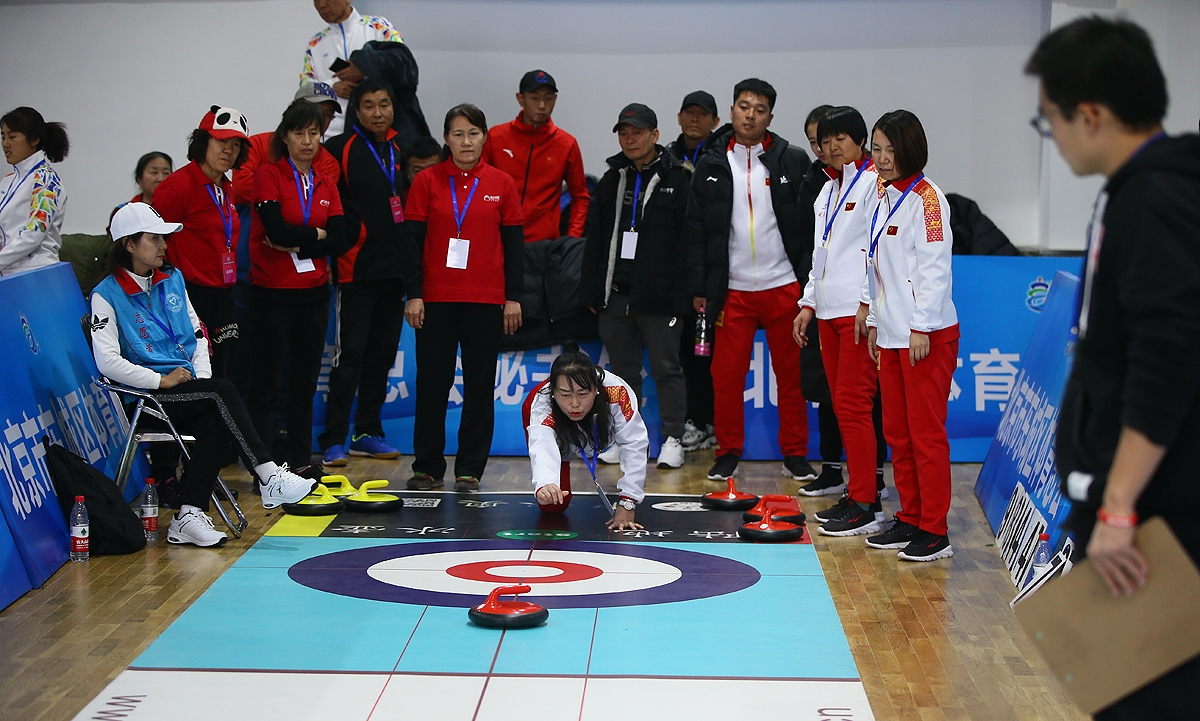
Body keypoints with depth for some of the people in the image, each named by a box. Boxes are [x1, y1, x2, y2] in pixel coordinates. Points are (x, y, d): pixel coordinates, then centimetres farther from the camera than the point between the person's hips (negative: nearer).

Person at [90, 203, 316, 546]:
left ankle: (188, 517, -24)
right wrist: (162, 380, -16)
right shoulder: (107, 295, -4)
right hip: (149, 400, -5)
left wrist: (202, 376, 2)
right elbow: (107, 361, -13)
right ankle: (268, 476, -29)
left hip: (190, 388, 5)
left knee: (214, 424, -28)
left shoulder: (172, 279, 15)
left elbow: (197, 334, 20)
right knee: (223, 392, -29)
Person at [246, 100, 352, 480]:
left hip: (313, 293, 5)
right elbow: (276, 230, -18)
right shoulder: (269, 176, -4)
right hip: (272, 294, -5)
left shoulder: (326, 184, 11)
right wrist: (317, 234, -5)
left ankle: (302, 461, 17)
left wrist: (297, 245, -13)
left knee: (304, 382, 10)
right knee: (266, 383, -2)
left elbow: (340, 242, -1)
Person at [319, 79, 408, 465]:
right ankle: (333, 440, -2)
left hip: (395, 269, 6)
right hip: (356, 269, -6)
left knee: (383, 354, 11)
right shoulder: (341, 149, -3)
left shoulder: (402, 149, 13)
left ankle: (368, 433, 21)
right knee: (350, 355, -7)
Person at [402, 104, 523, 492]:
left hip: (486, 300, 1)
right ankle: (428, 466, 16)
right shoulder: (427, 182, 2)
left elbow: (514, 243, 6)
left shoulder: (502, 184, 5)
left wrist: (513, 297, 2)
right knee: (431, 383, 4)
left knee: (480, 385, 3)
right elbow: (412, 240, 1)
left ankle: (470, 470, 11)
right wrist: (413, 294, -5)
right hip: (436, 299, -1)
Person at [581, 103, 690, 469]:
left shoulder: (678, 180, -1)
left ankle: (672, 440, 6)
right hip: (615, 293, 5)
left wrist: (682, 292, -11)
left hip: (658, 296, -5)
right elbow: (595, 240, 16)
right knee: (623, 370, 11)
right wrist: (593, 291, 9)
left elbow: (688, 240, -5)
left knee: (666, 368, -1)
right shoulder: (611, 182, 14)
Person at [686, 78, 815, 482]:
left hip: (784, 286, -1)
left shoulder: (791, 161, 2)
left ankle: (795, 455, 15)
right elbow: (696, 229, 6)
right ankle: (728, 453, 16)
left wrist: (809, 280, -5)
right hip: (733, 290, 1)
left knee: (791, 376, 5)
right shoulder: (711, 165, 5)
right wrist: (699, 289, 1)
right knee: (726, 376, 2)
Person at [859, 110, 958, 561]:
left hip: (928, 336, -9)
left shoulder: (926, 198, -12)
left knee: (926, 432, -5)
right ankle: (910, 519, 22)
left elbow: (934, 266, -16)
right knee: (897, 431, 12)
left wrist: (922, 327, -19)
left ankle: (935, 532, 1)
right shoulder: (882, 197, 14)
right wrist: (874, 319, 19)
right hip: (891, 334, 9)